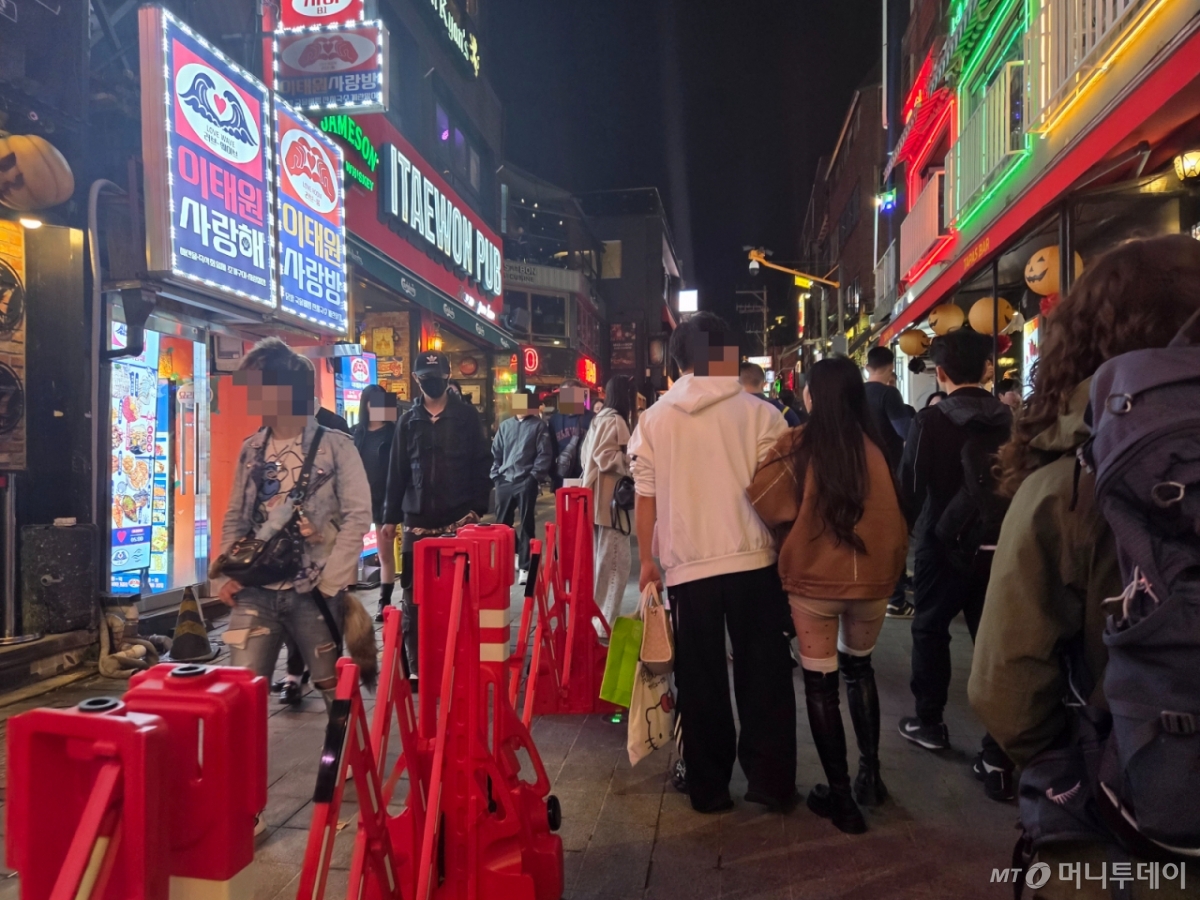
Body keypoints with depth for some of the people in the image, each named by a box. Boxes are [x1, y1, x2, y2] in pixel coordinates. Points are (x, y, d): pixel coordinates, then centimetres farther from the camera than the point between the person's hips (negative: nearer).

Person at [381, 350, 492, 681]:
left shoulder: (467, 415, 4)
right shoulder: (408, 421, 12)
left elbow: (482, 465, 2)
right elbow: (397, 472, 12)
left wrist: (478, 508, -6)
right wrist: (390, 517, 7)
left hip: (458, 519, -3)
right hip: (416, 521, 3)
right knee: (412, 595, 4)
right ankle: (415, 665, 13)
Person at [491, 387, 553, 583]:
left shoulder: (539, 426, 3)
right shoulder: (505, 425, 16)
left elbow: (545, 454, -3)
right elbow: (496, 452, 17)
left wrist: (535, 475, -11)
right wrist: (495, 474, 7)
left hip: (526, 482, -5)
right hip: (504, 481, 5)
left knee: (526, 523, -2)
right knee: (502, 522, 10)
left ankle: (525, 566, 3)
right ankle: (514, 553, 34)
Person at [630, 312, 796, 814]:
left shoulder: (654, 420, 1)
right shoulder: (759, 413, -3)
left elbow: (645, 498, 3)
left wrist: (647, 560, 11)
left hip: (687, 566, 1)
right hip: (754, 560, 0)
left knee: (701, 680, 11)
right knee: (763, 673, 11)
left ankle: (708, 786, 20)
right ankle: (771, 780, 19)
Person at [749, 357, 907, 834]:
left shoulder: (799, 447, -11)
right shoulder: (875, 446, -2)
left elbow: (762, 503, -12)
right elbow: (895, 513, 4)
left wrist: (790, 533, 7)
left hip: (814, 579, -3)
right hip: (871, 578, 4)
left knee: (821, 683, 10)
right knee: (859, 668, 26)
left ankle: (840, 795, 15)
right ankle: (870, 774, 29)